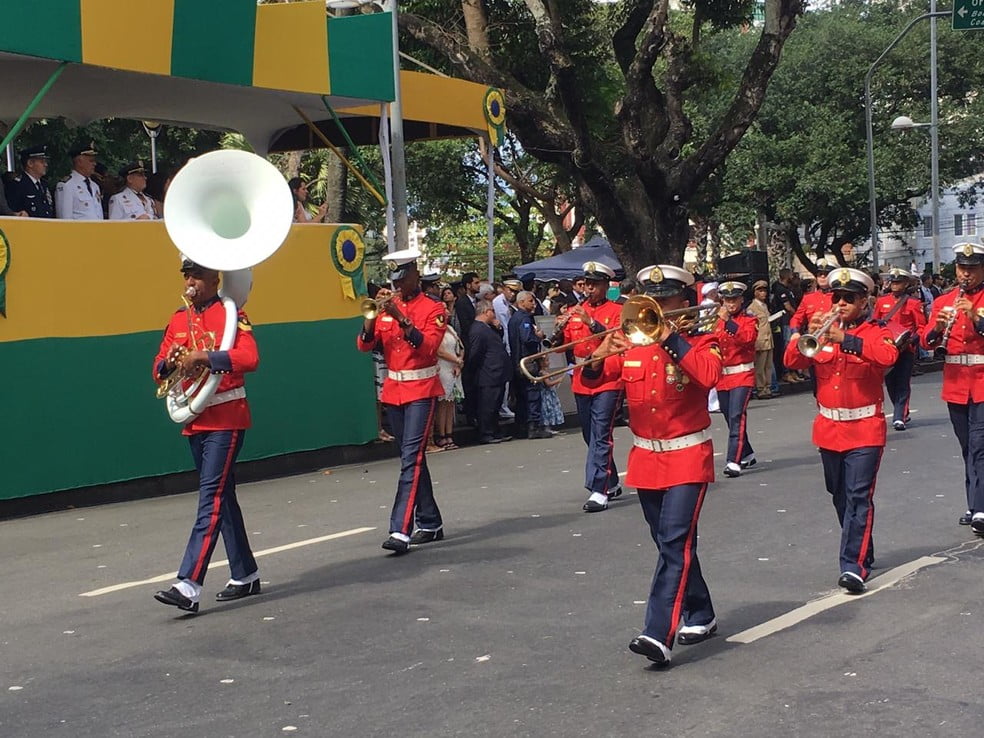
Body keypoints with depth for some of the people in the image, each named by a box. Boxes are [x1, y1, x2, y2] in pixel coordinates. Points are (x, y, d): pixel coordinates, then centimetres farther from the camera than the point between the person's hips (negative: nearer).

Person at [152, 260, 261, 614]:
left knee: (211, 498, -12)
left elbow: (250, 357, -23)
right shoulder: (178, 320, 12)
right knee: (223, 497, 14)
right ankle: (245, 575, 25)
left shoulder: (231, 315, -8)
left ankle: (189, 586, -17)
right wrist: (169, 363, -9)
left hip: (226, 420, -7)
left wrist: (202, 357, -30)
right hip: (195, 421, 7)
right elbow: (159, 368, 14)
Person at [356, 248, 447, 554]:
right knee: (412, 458, 12)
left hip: (421, 390, -6)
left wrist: (401, 318, -27)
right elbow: (364, 345, 3)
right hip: (393, 390, 6)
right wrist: (372, 314, -13)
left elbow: (428, 346, -19)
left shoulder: (433, 308, -5)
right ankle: (431, 524, 23)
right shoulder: (386, 307, 10)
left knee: (411, 458, -14)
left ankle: (400, 531, -21)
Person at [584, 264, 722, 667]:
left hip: (687, 457, -5)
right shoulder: (632, 342, 7)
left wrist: (671, 339, -25)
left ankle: (659, 634, -21)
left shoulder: (699, 342, -4)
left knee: (675, 543, -14)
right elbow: (592, 378, -2)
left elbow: (709, 375, -26)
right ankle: (699, 617, 32)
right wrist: (599, 358, -22)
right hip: (645, 457, 5)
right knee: (671, 543, 15)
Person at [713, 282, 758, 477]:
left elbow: (748, 337, -21)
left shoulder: (750, 320, 0)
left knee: (737, 416, -17)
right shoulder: (717, 321, 13)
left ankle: (733, 461, -23)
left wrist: (728, 321, -28)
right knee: (731, 418, 12)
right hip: (722, 376, 6)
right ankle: (747, 454, 30)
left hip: (742, 375, -5)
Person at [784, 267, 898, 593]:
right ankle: (862, 553, 32)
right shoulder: (823, 331, 9)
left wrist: (844, 339, -32)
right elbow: (791, 361, -1)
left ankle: (854, 566, -16)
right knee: (840, 497, 15)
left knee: (859, 497, -12)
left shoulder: (875, 332, -2)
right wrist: (808, 335, -19)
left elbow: (888, 355, -25)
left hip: (864, 429, -5)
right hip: (829, 428, 5)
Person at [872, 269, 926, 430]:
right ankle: (902, 413, 25)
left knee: (903, 384, -5)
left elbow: (922, 327, -2)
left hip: (906, 349, -4)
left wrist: (911, 339, -18)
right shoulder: (881, 301, 7)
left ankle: (899, 418, -6)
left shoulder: (913, 303, -2)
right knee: (890, 383, 8)